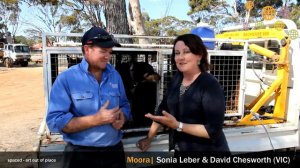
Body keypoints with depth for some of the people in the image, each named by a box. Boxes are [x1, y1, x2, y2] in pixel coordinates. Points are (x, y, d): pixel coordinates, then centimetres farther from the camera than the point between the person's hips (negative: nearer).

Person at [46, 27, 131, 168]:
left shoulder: (114, 75, 3)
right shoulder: (66, 78, -11)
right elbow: (54, 121, -17)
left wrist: (122, 117, -12)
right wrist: (96, 119, -23)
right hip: (80, 155, -4)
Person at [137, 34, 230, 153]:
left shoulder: (210, 86, -21)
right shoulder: (177, 78, -2)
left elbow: (214, 130, -24)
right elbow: (163, 108, 6)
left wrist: (177, 125, -27)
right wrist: (149, 138, 7)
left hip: (207, 149, -5)